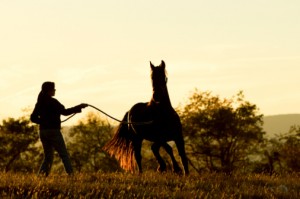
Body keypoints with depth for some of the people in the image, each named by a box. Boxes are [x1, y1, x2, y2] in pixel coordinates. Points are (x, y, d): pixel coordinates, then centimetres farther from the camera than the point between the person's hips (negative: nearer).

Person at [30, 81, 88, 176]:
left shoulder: (40, 103, 10)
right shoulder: (52, 102, -12)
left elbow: (33, 117, 13)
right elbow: (64, 112, -17)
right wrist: (79, 107, -13)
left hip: (43, 132, 7)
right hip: (53, 131, -7)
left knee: (48, 157, 14)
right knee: (64, 155, -2)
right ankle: (71, 174, -8)